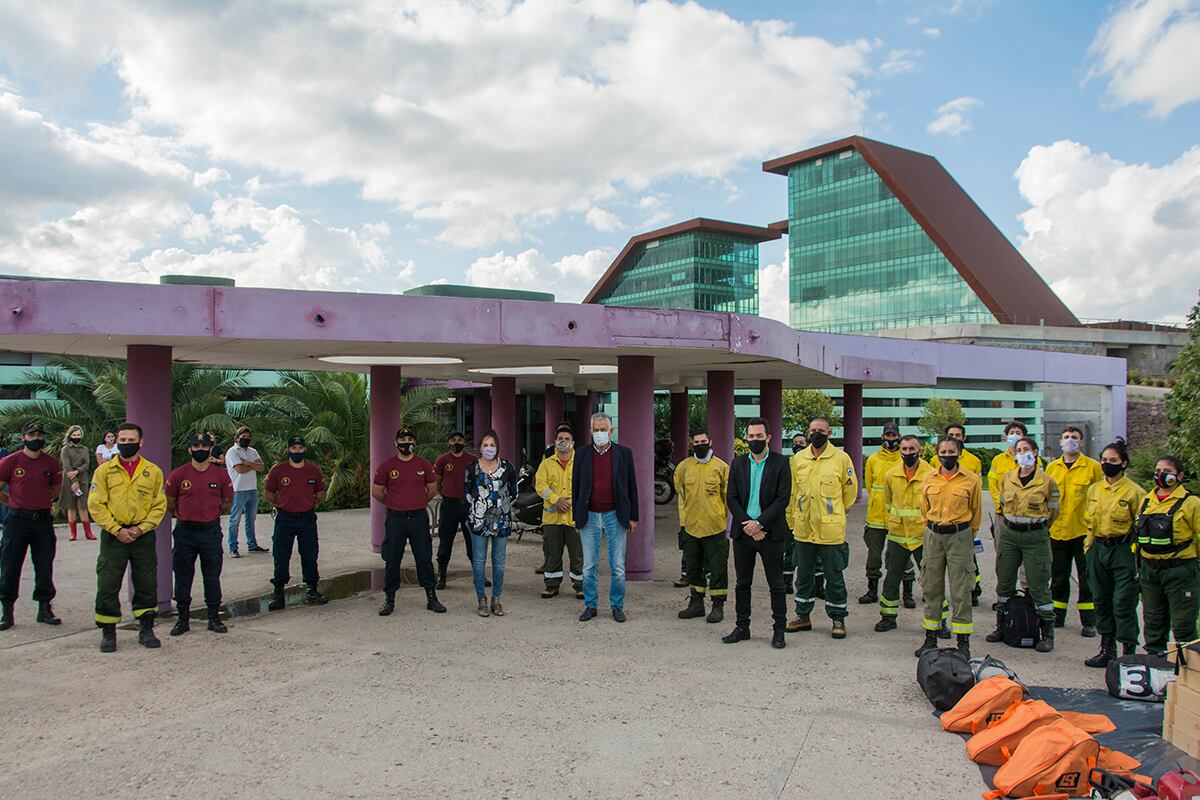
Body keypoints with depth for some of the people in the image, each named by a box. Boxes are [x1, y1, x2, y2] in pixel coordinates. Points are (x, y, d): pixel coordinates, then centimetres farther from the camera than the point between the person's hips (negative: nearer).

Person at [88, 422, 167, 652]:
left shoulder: (153, 471, 4)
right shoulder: (104, 470, 1)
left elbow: (159, 505, 4)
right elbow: (96, 505, -3)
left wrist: (142, 528, -9)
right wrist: (117, 529, -12)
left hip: (144, 536, 1)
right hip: (113, 536, -1)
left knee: (147, 585, 6)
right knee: (107, 585, 1)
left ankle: (146, 629, 18)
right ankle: (108, 632, 15)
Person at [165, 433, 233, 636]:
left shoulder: (221, 475, 1)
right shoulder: (178, 474, -1)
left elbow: (227, 503, 11)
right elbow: (169, 505, 8)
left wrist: (209, 513, 9)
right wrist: (184, 516, 13)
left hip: (211, 531, 0)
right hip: (185, 531, 0)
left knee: (212, 576, 6)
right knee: (182, 576, 7)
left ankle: (214, 617, 16)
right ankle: (183, 618, 18)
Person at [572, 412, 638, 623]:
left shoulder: (624, 453, 2)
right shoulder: (582, 454, 4)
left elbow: (632, 486, 4)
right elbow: (575, 486, 8)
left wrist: (633, 517, 2)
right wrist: (576, 516, 4)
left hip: (615, 516, -1)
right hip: (589, 517, 1)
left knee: (618, 567, 4)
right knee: (589, 566, 7)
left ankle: (617, 606, 17)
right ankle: (590, 606, 18)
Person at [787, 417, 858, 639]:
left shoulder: (841, 458, -5)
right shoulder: (798, 458, 5)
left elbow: (850, 490, 6)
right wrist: (793, 519, 12)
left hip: (830, 529, -4)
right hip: (803, 529, 4)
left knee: (834, 575, 5)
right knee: (803, 574, 14)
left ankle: (838, 618, 19)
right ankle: (803, 615, 27)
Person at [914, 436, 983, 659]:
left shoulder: (971, 480, -4)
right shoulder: (929, 479, 5)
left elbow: (976, 510, 7)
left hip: (960, 536, -3)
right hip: (933, 536, 3)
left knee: (961, 590, 0)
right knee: (931, 587, 8)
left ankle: (963, 642, 9)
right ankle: (931, 639, 18)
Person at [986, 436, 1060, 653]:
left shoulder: (1047, 482, -6)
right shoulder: (1007, 478, 4)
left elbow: (1052, 512, 5)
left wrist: (1035, 528, 10)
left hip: (1035, 537, -4)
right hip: (1008, 535, 4)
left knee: (1039, 586, -1)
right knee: (1004, 583, 10)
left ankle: (1048, 634, 9)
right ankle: (1002, 627, 23)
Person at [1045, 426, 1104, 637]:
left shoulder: (1093, 467, -3)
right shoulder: (1051, 467, 8)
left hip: (1084, 530, -3)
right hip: (1057, 530, 4)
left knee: (1087, 578, 4)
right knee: (1058, 577, 13)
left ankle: (1089, 622, 13)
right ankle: (1057, 617, 24)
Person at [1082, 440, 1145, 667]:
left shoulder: (1134, 491, -9)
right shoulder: (1094, 489, 9)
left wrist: (1138, 555, -11)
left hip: (1124, 551, -6)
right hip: (1098, 550, 6)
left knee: (1123, 602, -3)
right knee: (1102, 600, 12)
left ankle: (1128, 651, 8)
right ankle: (1107, 649, 23)